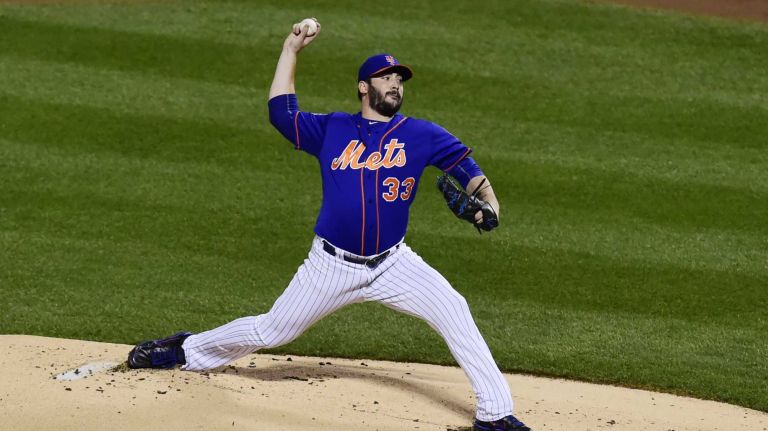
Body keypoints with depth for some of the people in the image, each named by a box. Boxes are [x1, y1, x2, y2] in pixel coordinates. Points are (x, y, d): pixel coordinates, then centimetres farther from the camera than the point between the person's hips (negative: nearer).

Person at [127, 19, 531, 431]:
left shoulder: (419, 134, 2)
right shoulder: (332, 129, 4)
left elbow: (462, 161, -2)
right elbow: (281, 112, 2)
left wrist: (485, 196, -21)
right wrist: (291, 49, 1)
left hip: (392, 264, 0)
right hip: (332, 266, 0)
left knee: (453, 311, -17)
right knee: (272, 331, 9)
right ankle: (188, 351, 33)